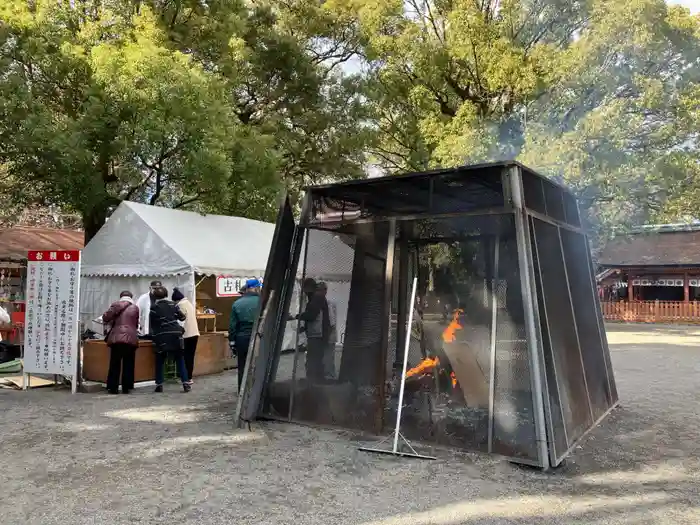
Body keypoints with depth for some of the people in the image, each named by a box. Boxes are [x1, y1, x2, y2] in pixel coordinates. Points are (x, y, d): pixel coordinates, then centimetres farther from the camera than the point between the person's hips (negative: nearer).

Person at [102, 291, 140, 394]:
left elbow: (105, 318, 3)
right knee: (128, 364, 7)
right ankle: (126, 388, 7)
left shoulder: (116, 305, 6)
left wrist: (113, 321, 24)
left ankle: (113, 387, 8)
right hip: (131, 338, 1)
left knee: (115, 364, 6)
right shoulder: (135, 308, 11)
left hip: (116, 338, -1)